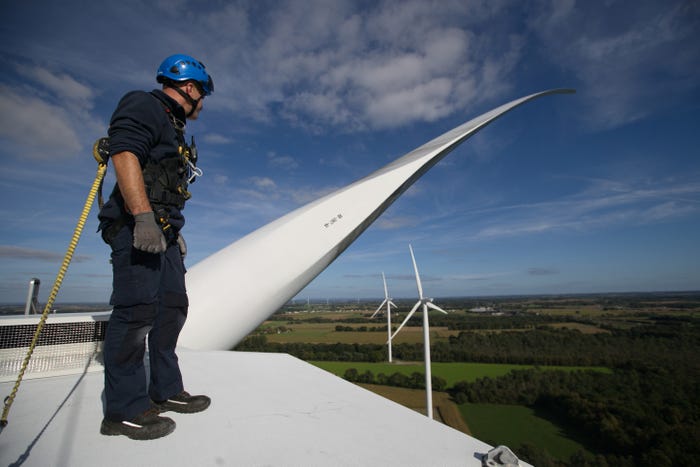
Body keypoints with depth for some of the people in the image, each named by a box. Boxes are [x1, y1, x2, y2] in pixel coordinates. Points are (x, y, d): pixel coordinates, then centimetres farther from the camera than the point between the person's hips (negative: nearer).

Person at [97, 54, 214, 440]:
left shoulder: (173, 129, 27)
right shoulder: (143, 105, -1)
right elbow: (124, 155, -18)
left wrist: (175, 233, 23)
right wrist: (143, 217, -28)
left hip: (162, 231, 10)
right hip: (136, 226, -10)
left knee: (172, 308, 9)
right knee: (136, 310, -10)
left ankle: (165, 390, 19)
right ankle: (124, 409, 1)